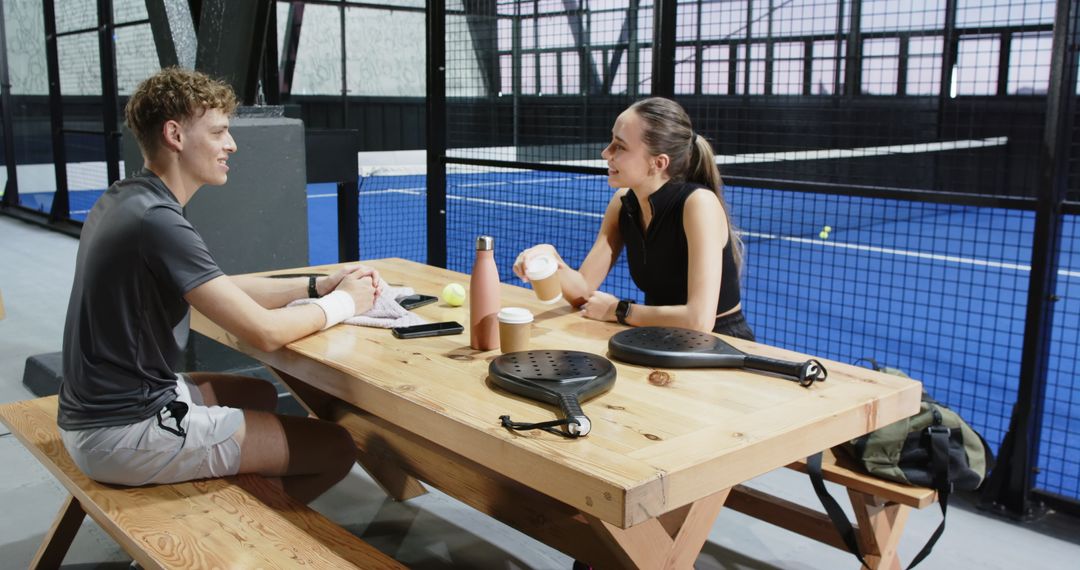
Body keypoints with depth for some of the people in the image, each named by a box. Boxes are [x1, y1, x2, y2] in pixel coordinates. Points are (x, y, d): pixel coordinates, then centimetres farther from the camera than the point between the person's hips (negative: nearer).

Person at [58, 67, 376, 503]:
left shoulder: (123, 201, 7)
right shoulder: (157, 221, -24)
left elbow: (222, 290, 14)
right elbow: (264, 332, -25)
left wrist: (317, 286, 5)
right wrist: (343, 303, -7)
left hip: (94, 410, 10)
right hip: (124, 435, -10)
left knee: (259, 393, 30)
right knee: (336, 447, -6)